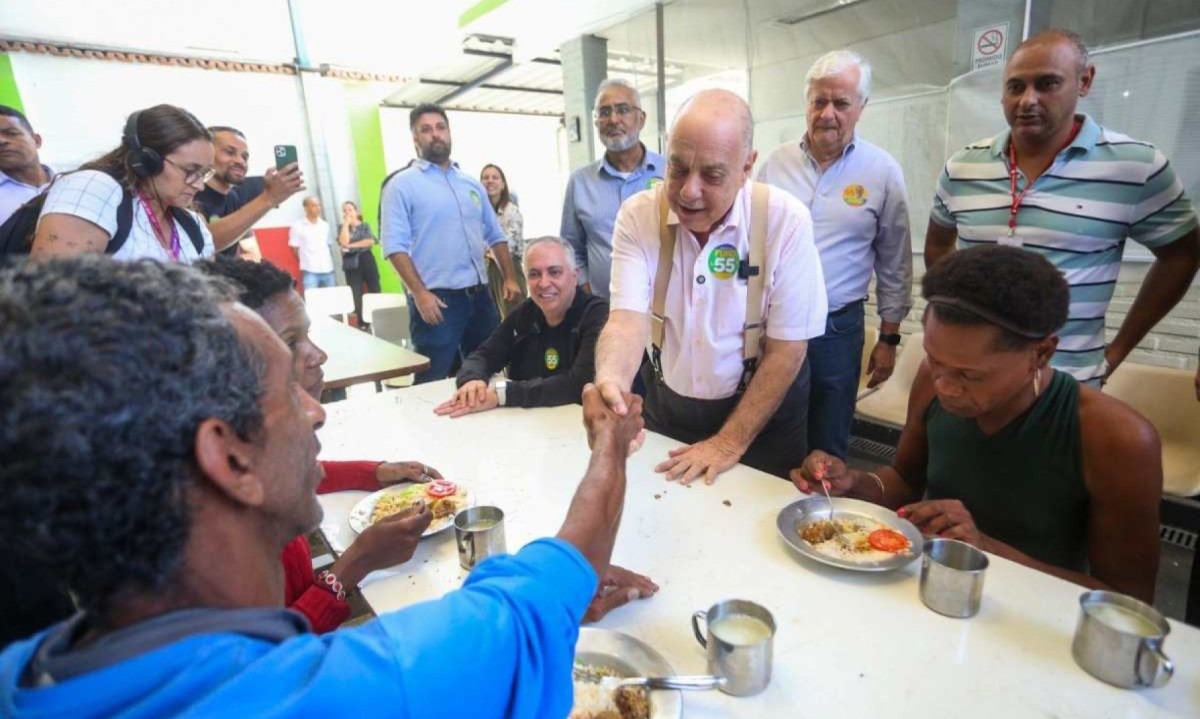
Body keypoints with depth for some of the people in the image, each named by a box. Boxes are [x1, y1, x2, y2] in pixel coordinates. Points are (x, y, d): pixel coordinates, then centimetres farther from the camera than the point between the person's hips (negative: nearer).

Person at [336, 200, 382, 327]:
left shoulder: (365, 226, 8)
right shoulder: (341, 227, 8)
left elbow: (371, 242, -9)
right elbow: (344, 242, -12)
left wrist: (352, 245, -13)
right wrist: (346, 223, -6)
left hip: (367, 261, 0)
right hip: (352, 264, 0)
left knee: (375, 291, 0)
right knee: (356, 295, -2)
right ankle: (362, 323, 4)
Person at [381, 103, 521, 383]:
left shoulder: (471, 183, 16)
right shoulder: (402, 184, -2)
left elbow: (495, 236, 19)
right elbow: (395, 245, -10)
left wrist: (510, 278, 8)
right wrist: (420, 293, -19)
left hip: (479, 295, 6)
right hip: (436, 298, -6)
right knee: (433, 383, 0)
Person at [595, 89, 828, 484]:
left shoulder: (785, 221, -20)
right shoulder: (637, 216, -14)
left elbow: (787, 350, -17)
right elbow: (628, 318, -23)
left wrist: (730, 443, -19)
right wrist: (609, 382, -45)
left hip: (762, 410, -2)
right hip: (666, 404, 3)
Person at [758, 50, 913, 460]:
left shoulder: (883, 172, -1)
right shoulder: (776, 163, 3)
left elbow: (894, 265, 4)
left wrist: (889, 338, 4)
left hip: (837, 329, -1)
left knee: (827, 452, 11)